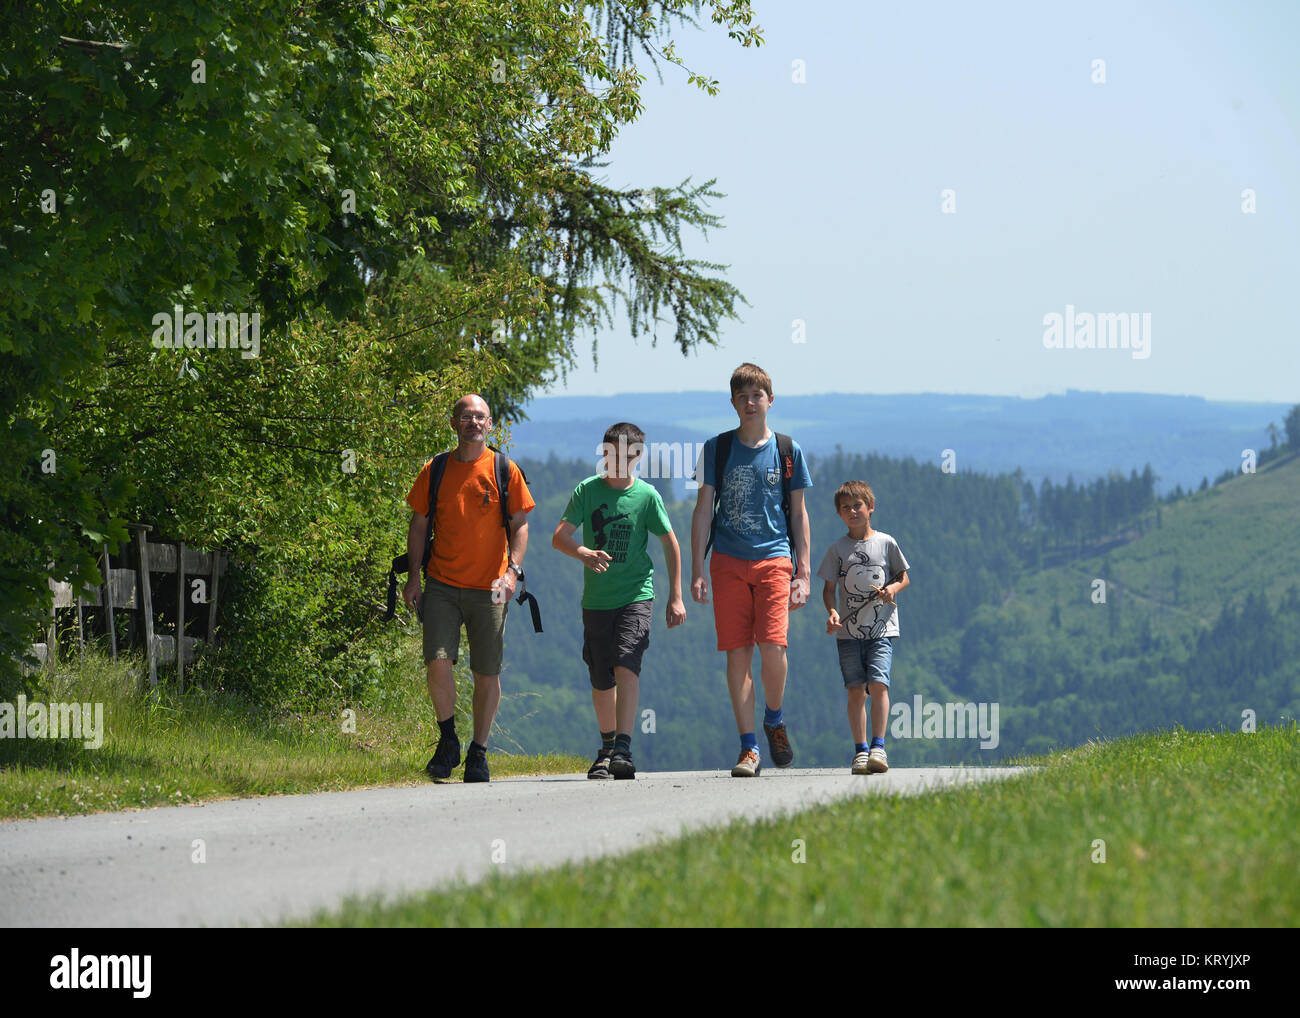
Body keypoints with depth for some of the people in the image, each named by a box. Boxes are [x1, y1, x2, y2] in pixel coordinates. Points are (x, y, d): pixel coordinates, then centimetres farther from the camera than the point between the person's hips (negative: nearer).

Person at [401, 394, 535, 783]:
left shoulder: (504, 471, 3)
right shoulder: (435, 470, 6)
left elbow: (519, 525, 4)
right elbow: (418, 525, 11)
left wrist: (513, 569, -10)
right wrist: (413, 577, 2)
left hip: (488, 589, 0)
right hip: (441, 584, 0)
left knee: (487, 673, 2)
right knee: (438, 661, -14)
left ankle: (479, 753, 15)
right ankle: (448, 742, 5)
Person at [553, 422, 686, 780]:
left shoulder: (647, 495, -2)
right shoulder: (588, 490, 0)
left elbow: (670, 544, 5)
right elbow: (559, 536, -8)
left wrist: (676, 597, 2)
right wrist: (583, 553, -30)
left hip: (636, 594, -2)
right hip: (597, 599, 2)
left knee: (626, 664, -20)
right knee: (601, 680, 9)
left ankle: (624, 750, -26)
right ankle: (607, 748, 28)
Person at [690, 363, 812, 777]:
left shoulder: (787, 451, 7)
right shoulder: (717, 448, 7)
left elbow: (799, 514, 11)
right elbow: (703, 510, 8)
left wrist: (803, 573, 5)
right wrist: (696, 571, 1)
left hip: (774, 560, -1)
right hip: (728, 563, 1)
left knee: (772, 646, -15)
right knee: (737, 653, -3)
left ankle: (774, 720, 14)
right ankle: (749, 748, 2)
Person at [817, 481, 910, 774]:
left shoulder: (886, 543, 5)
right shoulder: (838, 549, 7)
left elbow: (904, 577, 13)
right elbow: (829, 588, 8)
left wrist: (892, 589, -9)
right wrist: (832, 612, -11)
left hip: (881, 628, -1)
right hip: (848, 630, 2)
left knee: (878, 683, -15)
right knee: (856, 690, -1)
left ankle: (878, 747, -15)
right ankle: (860, 750, 2)